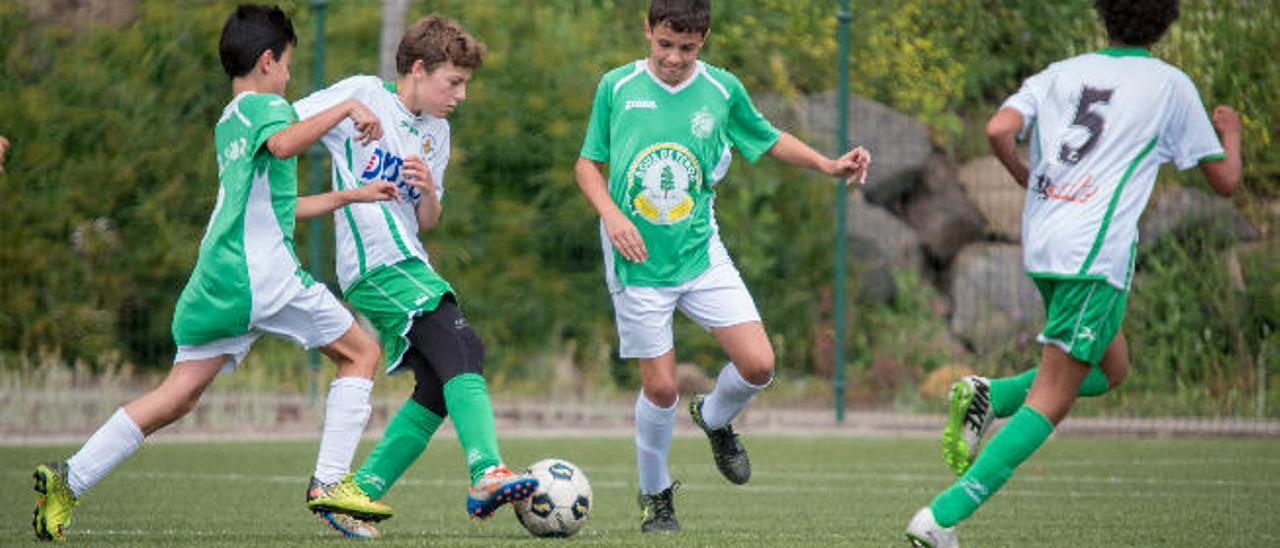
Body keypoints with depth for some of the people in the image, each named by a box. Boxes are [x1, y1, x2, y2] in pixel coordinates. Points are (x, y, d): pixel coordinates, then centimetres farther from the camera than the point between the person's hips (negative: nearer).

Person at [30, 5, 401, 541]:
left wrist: (352, 195, 38)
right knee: (360, 352, 5)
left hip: (218, 276, 8)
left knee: (179, 395, 5)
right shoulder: (263, 106, -1)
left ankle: (68, 479, -4)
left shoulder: (226, 123, 26)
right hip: (262, 271, -8)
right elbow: (283, 144, -27)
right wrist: (346, 109, -20)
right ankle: (331, 480, -5)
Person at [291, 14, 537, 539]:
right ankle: (487, 475, -39)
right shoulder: (364, 95, -2)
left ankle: (354, 495, 8)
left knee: (437, 390, 4)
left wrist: (429, 191, 0)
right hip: (379, 263, -9)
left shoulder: (435, 133, 20)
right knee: (462, 352, -23)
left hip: (409, 265, 9)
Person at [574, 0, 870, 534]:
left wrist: (827, 165, 0)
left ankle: (715, 419, 25)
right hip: (638, 264, -2)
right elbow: (589, 163, 5)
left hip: (701, 254, 2)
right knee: (660, 386, -1)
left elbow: (770, 140, 15)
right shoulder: (617, 87, -4)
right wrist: (611, 214, -12)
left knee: (758, 365, -9)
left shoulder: (722, 90, -1)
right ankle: (655, 496, 23)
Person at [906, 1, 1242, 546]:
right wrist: (1231, 133, 33)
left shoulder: (1061, 73, 14)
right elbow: (1224, 179, 11)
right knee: (1050, 404, -5)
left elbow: (999, 130, -3)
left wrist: (1025, 176, 18)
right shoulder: (1170, 84, 5)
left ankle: (988, 397, 3)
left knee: (1111, 369, 25)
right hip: (1095, 254, -6)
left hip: (1041, 244, 6)